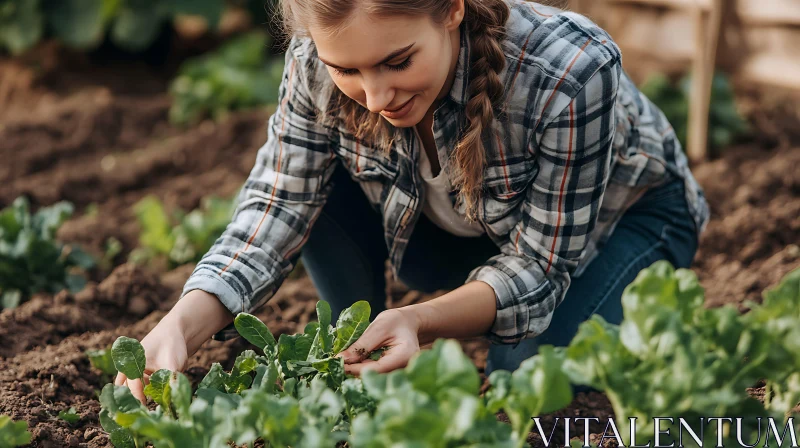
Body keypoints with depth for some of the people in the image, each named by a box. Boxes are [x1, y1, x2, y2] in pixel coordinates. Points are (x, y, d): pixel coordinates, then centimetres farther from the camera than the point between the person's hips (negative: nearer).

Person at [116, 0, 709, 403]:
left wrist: (420, 321, -48)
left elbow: (538, 268, -31)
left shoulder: (570, 74, -39)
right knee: (317, 184, -21)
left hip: (625, 214, -3)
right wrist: (181, 326, -39)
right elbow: (276, 210, -22)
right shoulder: (319, 63, -27)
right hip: (460, 226, 4)